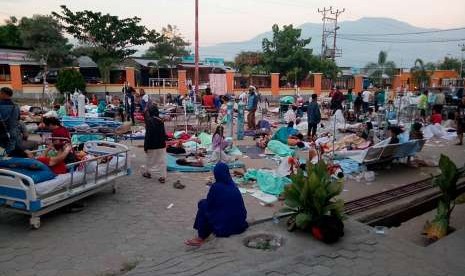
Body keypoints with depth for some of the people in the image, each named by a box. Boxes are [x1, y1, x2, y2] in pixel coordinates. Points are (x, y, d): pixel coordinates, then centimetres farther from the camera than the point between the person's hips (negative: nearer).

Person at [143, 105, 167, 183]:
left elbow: (148, 135, -17)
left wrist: (146, 146, -11)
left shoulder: (149, 121, -17)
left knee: (149, 159, 17)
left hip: (151, 145, -4)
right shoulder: (161, 121, -1)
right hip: (161, 144, 4)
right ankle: (163, 177, 6)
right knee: (162, 160, 6)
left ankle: (147, 173, 35)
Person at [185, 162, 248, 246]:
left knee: (203, 204, 7)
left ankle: (200, 239, 10)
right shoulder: (233, 185, 5)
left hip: (224, 227, -6)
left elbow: (208, 205, -1)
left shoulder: (216, 187, -13)